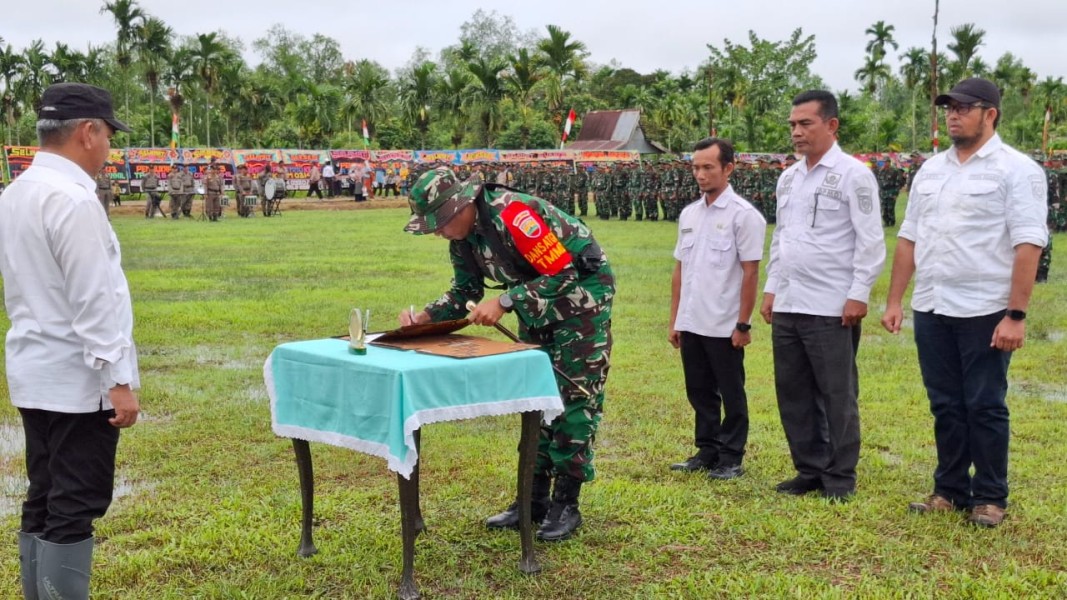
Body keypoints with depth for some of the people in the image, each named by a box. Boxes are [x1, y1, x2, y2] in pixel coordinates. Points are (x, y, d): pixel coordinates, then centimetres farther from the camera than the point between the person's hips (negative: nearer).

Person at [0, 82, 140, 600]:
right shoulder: (73, 198, -19)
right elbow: (95, 300, -21)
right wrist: (119, 380, -18)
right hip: (77, 380, -9)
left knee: (43, 504, 14)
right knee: (74, 511, -4)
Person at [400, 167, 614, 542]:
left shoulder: (512, 214, -30)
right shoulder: (463, 237, -3)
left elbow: (564, 273, -29)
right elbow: (465, 292, 8)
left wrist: (504, 303, -32)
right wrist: (425, 317, -9)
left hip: (581, 294, -9)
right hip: (538, 309, 9)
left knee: (574, 399, -5)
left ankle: (566, 504, 1)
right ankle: (534, 498, 17)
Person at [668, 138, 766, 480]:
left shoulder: (743, 215, -9)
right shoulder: (689, 214, 10)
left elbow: (750, 273, -11)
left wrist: (743, 325, -13)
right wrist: (674, 320, 12)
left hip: (724, 327, -6)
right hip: (691, 324, 6)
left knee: (731, 395, 5)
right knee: (700, 393, 14)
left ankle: (731, 459, 14)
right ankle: (707, 452, 25)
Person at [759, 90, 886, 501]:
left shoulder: (853, 174, -6)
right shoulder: (788, 178, 15)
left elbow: (871, 241, -9)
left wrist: (859, 294, -14)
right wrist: (771, 287, 15)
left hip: (831, 309, -7)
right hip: (787, 307, 7)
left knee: (837, 396, 2)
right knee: (793, 394, 11)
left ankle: (840, 478, 13)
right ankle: (810, 470, 23)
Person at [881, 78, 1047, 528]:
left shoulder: (1016, 170, -6)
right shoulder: (931, 170, 12)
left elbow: (1028, 245, -12)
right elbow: (909, 238, 14)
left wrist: (1016, 315, -18)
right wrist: (894, 301, 9)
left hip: (985, 312, -5)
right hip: (932, 309, 6)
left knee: (985, 408, 3)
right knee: (945, 406, 12)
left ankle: (990, 498, 15)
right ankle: (950, 490, 24)